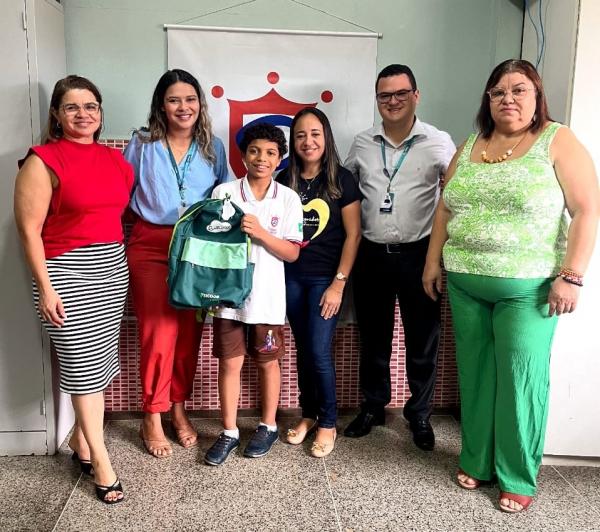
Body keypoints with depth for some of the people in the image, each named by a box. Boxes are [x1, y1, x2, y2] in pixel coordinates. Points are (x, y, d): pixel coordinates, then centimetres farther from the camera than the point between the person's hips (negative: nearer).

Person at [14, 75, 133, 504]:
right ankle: (100, 460, 12)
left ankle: (81, 440, 31)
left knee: (99, 361, 12)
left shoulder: (114, 158, 10)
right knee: (84, 364, 0)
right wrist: (45, 288, -14)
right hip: (68, 273, -6)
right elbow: (29, 229, -10)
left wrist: (123, 263, 11)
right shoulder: (44, 160, -8)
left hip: (113, 268, 6)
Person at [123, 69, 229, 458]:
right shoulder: (143, 144, 1)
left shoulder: (213, 146, 7)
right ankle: (152, 418, 11)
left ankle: (179, 410, 25)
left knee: (189, 332, 6)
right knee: (159, 332, -6)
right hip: (151, 246, -2)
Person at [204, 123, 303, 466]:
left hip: (266, 296, 0)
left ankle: (268, 427, 32)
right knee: (229, 363, 7)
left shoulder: (288, 199, -2)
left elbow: (292, 253, -4)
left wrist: (260, 233, -17)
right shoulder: (223, 193, -1)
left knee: (268, 362, 13)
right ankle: (229, 432, 24)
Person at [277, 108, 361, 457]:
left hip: (326, 278, -3)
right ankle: (308, 414, 29)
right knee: (303, 349, 12)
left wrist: (339, 283, -11)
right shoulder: (284, 181, 4)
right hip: (292, 277, 4)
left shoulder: (341, 179, -5)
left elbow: (353, 235, -6)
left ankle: (328, 422, 16)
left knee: (319, 351, -4)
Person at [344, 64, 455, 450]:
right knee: (373, 338, 14)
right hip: (371, 254, 3)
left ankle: (420, 415, 27)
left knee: (422, 340, 8)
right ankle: (373, 407, 32)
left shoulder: (439, 143, -3)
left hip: (419, 255, -2)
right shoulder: (362, 144, 6)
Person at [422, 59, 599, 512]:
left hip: (527, 287, -4)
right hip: (464, 285, 5)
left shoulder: (558, 141, -3)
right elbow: (445, 209, 14)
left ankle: (519, 478, 17)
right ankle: (477, 462, 27)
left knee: (521, 381, 1)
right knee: (475, 374, 11)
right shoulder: (469, 147, 11)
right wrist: (433, 262, 9)